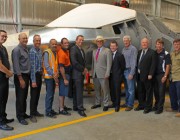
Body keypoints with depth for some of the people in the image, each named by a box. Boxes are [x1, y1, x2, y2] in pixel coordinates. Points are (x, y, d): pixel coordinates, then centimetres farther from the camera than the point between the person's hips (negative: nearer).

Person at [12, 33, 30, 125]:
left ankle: (23, 113, 26)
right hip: (20, 76, -7)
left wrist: (27, 76, 10)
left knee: (24, 97, 14)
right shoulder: (17, 50, -11)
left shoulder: (27, 49, 11)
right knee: (20, 97, 0)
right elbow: (16, 66, -15)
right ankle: (20, 117, 9)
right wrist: (21, 79, -17)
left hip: (27, 75, 7)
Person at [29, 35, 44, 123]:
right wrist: (33, 81, -21)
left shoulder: (40, 50, 11)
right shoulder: (32, 51, -16)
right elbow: (32, 67, -20)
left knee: (37, 95, 15)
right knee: (33, 95, -2)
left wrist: (41, 74, 13)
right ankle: (32, 115, 6)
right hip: (34, 75, -8)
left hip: (39, 75, 8)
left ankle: (35, 111, 27)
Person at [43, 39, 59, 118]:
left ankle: (50, 109, 22)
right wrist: (53, 74, -18)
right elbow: (46, 65, -17)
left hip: (54, 76, 8)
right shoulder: (46, 52, -11)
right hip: (48, 76, -8)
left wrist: (56, 74, -1)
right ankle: (48, 112, 3)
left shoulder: (55, 53, 13)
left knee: (52, 94, 13)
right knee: (49, 94, -5)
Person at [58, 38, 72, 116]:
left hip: (67, 73, 9)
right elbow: (61, 67, -23)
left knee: (64, 91, 17)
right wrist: (65, 79, -22)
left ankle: (63, 106, 29)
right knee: (62, 92, -4)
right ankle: (61, 109, 2)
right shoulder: (62, 53, -20)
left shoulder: (66, 51, 8)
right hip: (63, 74, -9)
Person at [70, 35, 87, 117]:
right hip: (77, 74, -8)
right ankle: (80, 108, -3)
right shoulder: (73, 49, -11)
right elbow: (74, 62, -20)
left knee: (77, 91, 12)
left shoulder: (82, 50, 17)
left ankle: (76, 106, 20)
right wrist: (83, 69, -13)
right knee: (79, 91, -8)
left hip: (81, 73, 8)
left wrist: (84, 69, 3)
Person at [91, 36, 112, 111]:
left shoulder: (107, 51, -3)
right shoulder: (94, 51, 16)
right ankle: (97, 103, 24)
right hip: (95, 74, 6)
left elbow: (109, 63, -8)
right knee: (97, 89, 13)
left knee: (105, 90, 0)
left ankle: (106, 104, 9)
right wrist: (92, 72, 10)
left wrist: (107, 73, -15)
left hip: (103, 74, -6)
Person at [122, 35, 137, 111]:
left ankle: (130, 105, 6)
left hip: (130, 70, -7)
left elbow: (134, 62, -13)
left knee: (131, 89, -1)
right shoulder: (123, 49, 12)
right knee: (126, 88, 14)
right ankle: (127, 103, 24)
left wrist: (131, 73, -16)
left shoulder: (133, 49, -9)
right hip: (124, 70, 7)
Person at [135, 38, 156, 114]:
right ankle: (141, 105, 30)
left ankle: (148, 107, 13)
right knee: (140, 91, 16)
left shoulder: (152, 52, -7)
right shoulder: (139, 52, 13)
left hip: (147, 76, -6)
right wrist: (137, 72, 8)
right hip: (139, 75, 7)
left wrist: (150, 74, -17)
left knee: (148, 92, 4)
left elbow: (153, 64, -12)